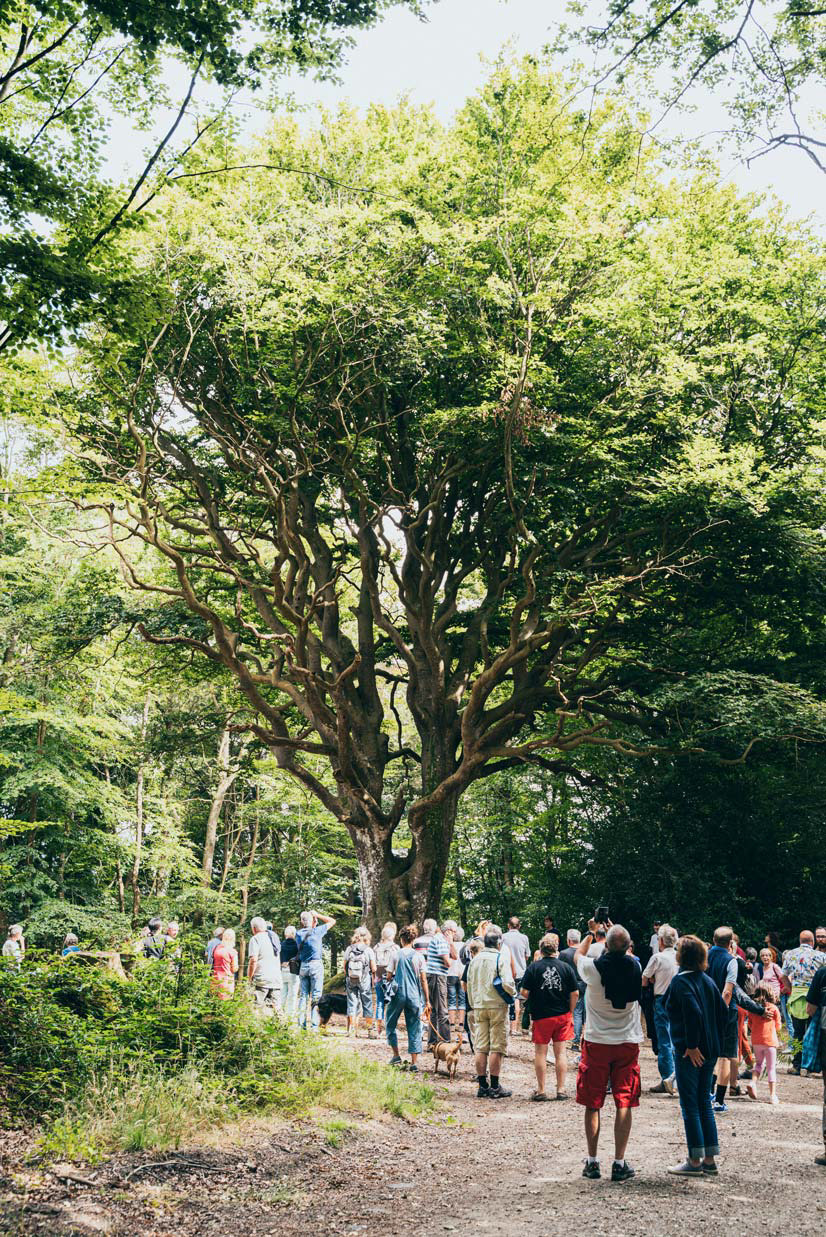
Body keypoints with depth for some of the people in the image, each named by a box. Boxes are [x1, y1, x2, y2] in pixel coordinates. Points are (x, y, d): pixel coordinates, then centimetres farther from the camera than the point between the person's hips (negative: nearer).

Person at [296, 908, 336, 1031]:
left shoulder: (299, 934, 3)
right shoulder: (317, 931, -8)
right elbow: (332, 921, 3)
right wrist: (317, 915, 6)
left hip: (303, 966, 4)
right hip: (316, 965, -4)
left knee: (303, 995, 8)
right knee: (316, 996, -2)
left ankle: (302, 1024, 7)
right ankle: (314, 1025, -6)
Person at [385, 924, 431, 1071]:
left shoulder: (396, 955, -3)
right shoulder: (419, 956, 1)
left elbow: (389, 976, 1)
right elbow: (423, 980, 2)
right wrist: (427, 1001, 7)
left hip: (398, 995, -1)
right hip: (414, 996, 1)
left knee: (391, 1024, 18)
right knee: (414, 1029, 7)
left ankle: (396, 1055, 15)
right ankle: (414, 1062, 3)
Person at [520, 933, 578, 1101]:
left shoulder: (533, 967, -8)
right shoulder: (566, 967, -3)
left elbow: (524, 993, -10)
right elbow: (575, 994, -3)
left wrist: (532, 1003, 11)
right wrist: (570, 1012, 10)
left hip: (540, 1016, -1)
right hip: (562, 1015, 1)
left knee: (540, 1053, 8)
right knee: (560, 1052, 9)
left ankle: (541, 1090, 11)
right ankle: (561, 1090, 12)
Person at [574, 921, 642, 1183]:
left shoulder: (594, 967, -14)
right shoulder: (634, 967, -7)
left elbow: (578, 954, 10)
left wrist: (591, 932, 22)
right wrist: (614, 934, 24)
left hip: (597, 1042, -1)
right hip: (628, 1042, 2)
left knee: (592, 1105, 8)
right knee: (624, 1104, 5)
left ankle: (592, 1162, 11)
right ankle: (619, 1163, 4)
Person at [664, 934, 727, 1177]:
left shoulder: (680, 981, -13)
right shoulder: (708, 981, 9)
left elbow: (694, 1013, -25)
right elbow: (723, 1012, 11)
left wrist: (692, 1046, -20)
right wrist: (718, 1044, 14)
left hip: (690, 1053, -7)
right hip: (710, 1052, 8)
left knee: (689, 1105, 0)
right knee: (704, 1102, 15)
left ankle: (695, 1161, 4)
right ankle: (710, 1159, 18)